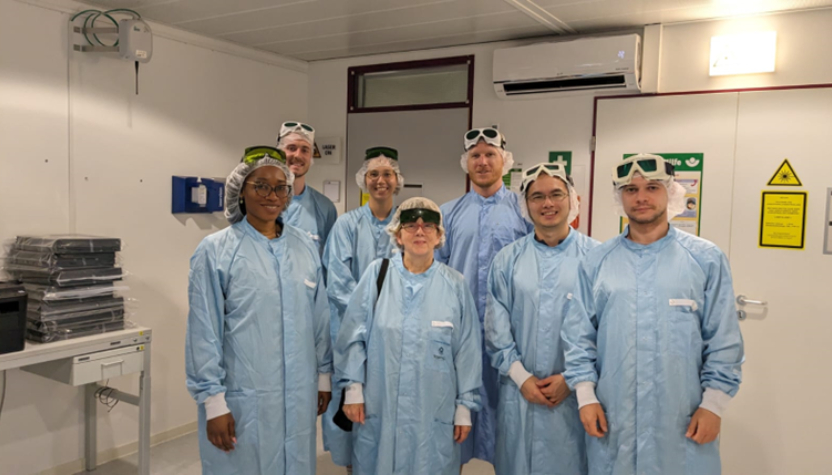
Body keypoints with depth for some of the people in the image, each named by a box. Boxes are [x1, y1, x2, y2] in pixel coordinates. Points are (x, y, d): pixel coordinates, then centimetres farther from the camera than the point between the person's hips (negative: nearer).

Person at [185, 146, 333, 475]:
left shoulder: (305, 247, 4)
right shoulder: (215, 250, -8)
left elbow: (319, 318, 10)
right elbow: (203, 332, -9)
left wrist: (323, 376, 12)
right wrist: (213, 401, -10)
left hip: (298, 398, 4)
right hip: (242, 399, -4)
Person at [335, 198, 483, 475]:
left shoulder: (455, 285, -2)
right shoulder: (377, 273, -4)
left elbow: (467, 350, 2)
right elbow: (354, 336, 0)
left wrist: (464, 406, 4)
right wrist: (353, 388, -2)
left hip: (434, 413, 0)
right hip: (379, 409, 0)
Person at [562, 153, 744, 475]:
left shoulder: (706, 259, -1)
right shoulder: (597, 261, 3)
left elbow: (724, 340, 0)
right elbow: (579, 335, 5)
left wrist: (714, 404, -3)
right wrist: (586, 396, 0)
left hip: (683, 423, -1)